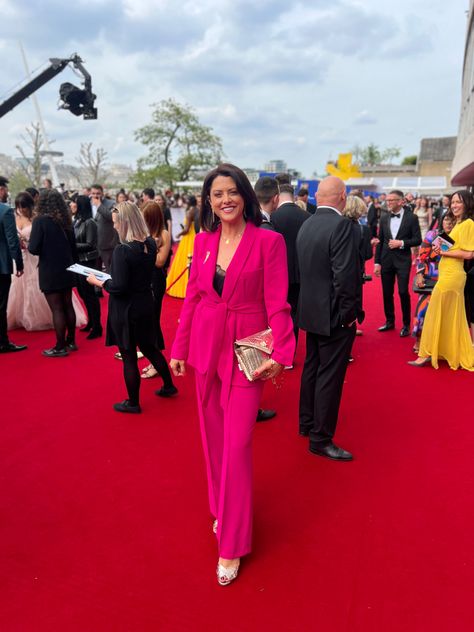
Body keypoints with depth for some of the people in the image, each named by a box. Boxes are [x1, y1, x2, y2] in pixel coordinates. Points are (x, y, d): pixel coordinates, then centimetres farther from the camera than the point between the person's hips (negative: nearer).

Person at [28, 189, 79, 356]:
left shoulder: (40, 220, -13)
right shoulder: (65, 219, 5)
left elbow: (33, 248, -15)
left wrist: (30, 244, 7)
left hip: (50, 271, -6)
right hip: (67, 269, 6)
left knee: (57, 309, -1)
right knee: (67, 305, 15)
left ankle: (60, 347, 6)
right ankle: (70, 342, 25)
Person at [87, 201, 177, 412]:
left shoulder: (123, 250, -23)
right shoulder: (151, 244, -2)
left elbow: (119, 287, -24)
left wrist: (97, 281, -7)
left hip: (126, 309, -7)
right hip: (145, 304, 7)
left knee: (129, 357, 8)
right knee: (149, 348, 25)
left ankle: (133, 403, 25)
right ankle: (168, 386, 38)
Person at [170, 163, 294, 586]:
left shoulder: (268, 241, -8)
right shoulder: (203, 240, 5)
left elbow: (277, 303, -10)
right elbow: (192, 296, 8)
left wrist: (281, 354, -19)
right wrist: (179, 349, 8)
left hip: (246, 351, -5)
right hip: (206, 346, 5)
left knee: (236, 444, -1)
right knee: (213, 437, 16)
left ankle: (231, 544, 18)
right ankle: (224, 507, 41)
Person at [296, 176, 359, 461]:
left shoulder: (306, 225, 6)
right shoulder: (342, 225, -18)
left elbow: (304, 269, 8)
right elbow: (344, 275, -24)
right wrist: (347, 314, -14)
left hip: (311, 310, 8)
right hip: (334, 315, -8)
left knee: (312, 368, 20)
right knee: (330, 376, 2)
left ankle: (307, 423, 36)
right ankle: (321, 439, 14)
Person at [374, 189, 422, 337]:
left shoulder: (412, 217, -4)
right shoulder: (384, 218, 5)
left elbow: (418, 240, -4)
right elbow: (380, 241, 7)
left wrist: (401, 243, -17)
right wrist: (377, 262, 3)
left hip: (403, 260, -3)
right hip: (386, 260, 4)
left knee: (403, 292, -4)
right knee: (387, 293, 9)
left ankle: (406, 325, 10)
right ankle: (389, 321, 25)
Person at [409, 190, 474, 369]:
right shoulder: (458, 223, 17)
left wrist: (444, 252, -14)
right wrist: (442, 250, 1)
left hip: (451, 275, -10)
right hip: (449, 273, 10)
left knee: (436, 314, -3)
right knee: (452, 317, 15)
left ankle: (427, 353, 6)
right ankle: (460, 354, 25)